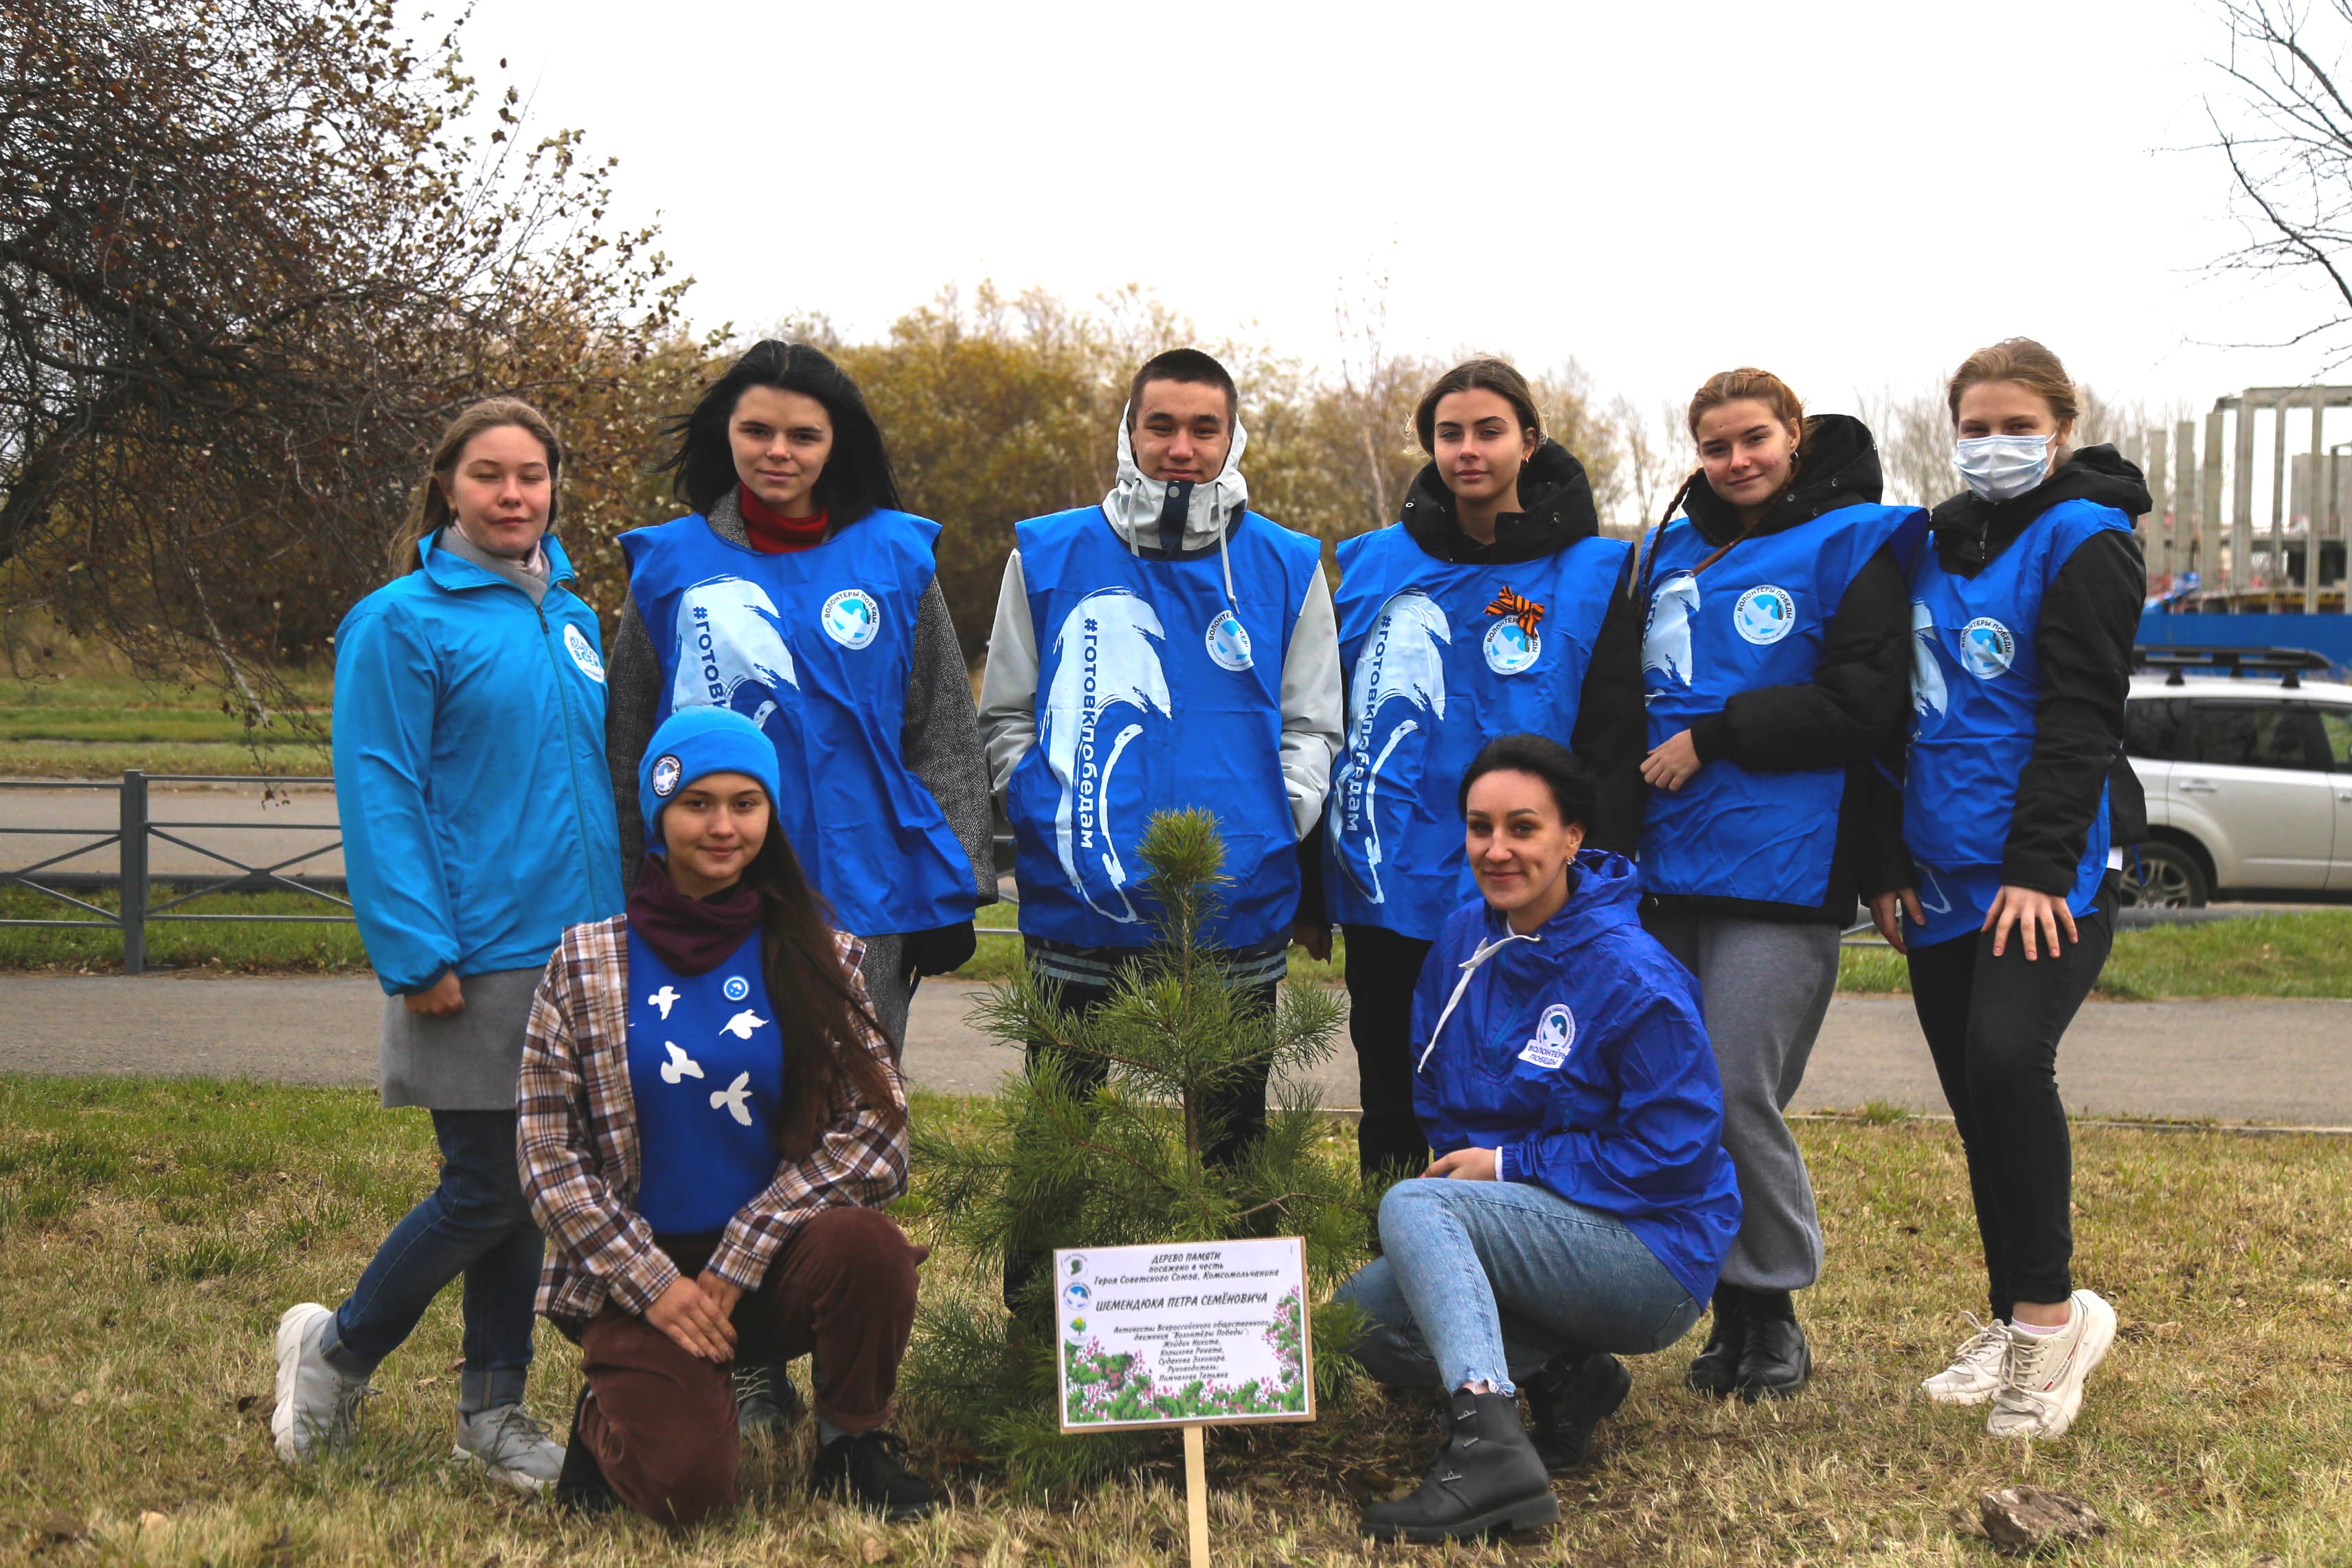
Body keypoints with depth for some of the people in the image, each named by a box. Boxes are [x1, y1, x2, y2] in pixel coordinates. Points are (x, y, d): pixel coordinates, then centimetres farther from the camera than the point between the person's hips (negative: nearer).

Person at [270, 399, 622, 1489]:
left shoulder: (572, 618, 12)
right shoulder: (402, 621, -8)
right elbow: (378, 795, -12)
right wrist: (417, 954, -17)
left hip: (574, 956, 6)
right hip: (479, 966, -6)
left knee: (533, 1189, 11)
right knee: (487, 1193, -2)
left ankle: (492, 1409, 23)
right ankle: (336, 1350, 21)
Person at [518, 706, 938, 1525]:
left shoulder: (819, 957, 2)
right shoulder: (586, 964, 1)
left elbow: (875, 1128, -6)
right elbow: (549, 1153, -1)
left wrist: (735, 1264, -13)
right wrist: (655, 1284, -10)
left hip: (775, 1265, 1)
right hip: (642, 1272, -1)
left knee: (866, 1242, -32)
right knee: (684, 1485, -22)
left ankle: (852, 1447, -4)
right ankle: (612, 1420, 14)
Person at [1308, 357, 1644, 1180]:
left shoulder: (1595, 574, 0)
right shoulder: (1369, 565, 7)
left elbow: (1615, 750, -2)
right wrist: (1308, 890, 8)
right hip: (1385, 897, 3)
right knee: (1390, 1122, 12)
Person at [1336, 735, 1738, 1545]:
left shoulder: (1634, 977, -17)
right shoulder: (1463, 941, 4)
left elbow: (1673, 1155, -19)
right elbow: (1435, 1096, 17)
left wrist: (1505, 1165, -14)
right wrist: (1461, 1162, -4)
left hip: (1652, 1255, -8)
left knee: (1412, 1205, -28)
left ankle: (1489, 1447, -42)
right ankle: (1561, 1375, -1)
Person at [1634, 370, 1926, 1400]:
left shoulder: (1849, 547, 0)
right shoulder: (1672, 551, 19)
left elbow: (1863, 706, -11)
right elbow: (1630, 692, 27)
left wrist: (1713, 737, -10)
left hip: (1780, 872, -6)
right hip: (1669, 869, 6)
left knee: (1739, 1097, -10)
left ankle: (1774, 1316, 8)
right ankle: (1732, 1314, 19)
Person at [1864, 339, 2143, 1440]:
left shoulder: (2084, 542, -4)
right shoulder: (1938, 548, 16)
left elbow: (2077, 718, -12)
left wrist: (2038, 865, -19)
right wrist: (1890, 864, 12)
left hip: (2049, 868, -7)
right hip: (1943, 875, 7)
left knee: (2005, 1057, -25)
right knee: (1977, 1102, 9)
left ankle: (2051, 1310, -12)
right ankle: (2015, 1325, 20)